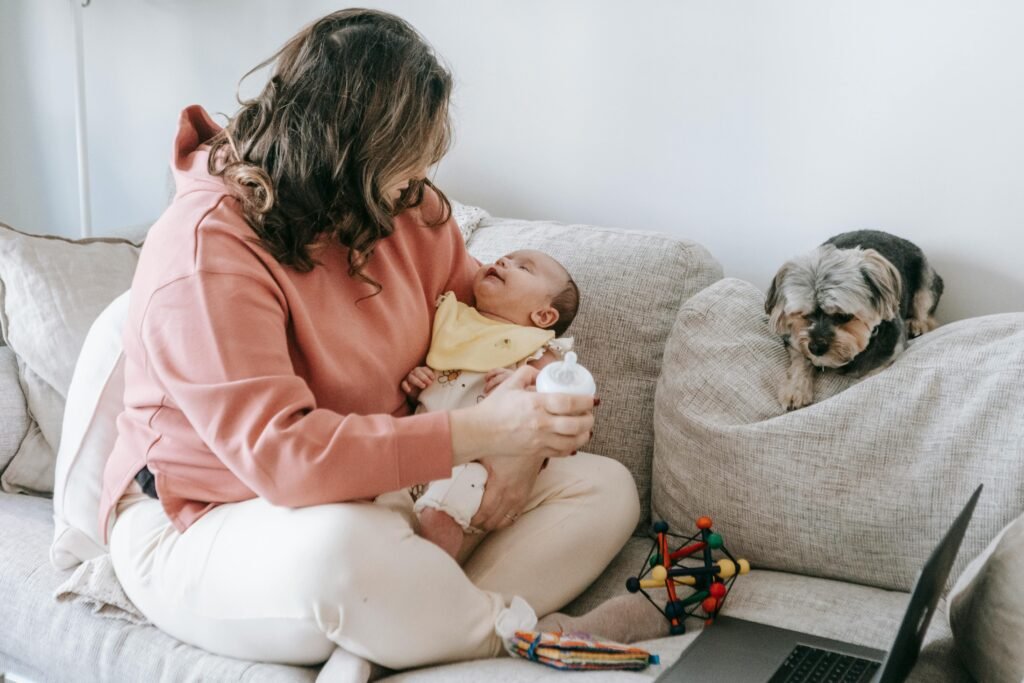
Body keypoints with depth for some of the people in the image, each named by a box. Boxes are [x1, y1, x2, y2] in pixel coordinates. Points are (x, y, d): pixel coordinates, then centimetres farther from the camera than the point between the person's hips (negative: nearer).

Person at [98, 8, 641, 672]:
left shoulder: (403, 206, -1)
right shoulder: (206, 254, -23)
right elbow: (278, 451, -32)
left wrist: (523, 441, -13)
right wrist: (477, 431, -33)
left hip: (381, 491, 8)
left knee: (607, 487, -3)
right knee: (341, 548, -44)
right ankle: (512, 635, -13)